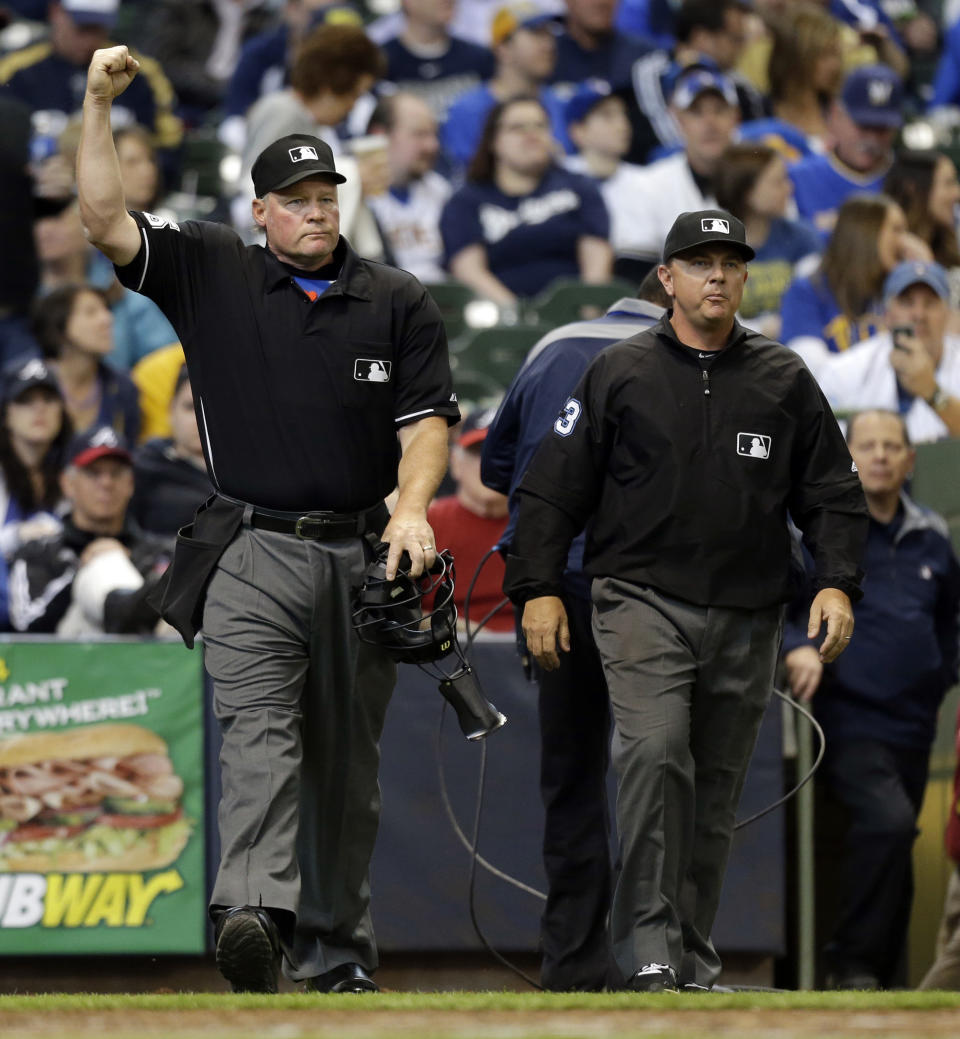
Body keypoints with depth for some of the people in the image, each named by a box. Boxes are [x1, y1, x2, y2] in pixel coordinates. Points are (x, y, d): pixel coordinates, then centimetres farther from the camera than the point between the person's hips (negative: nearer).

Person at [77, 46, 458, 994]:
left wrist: (412, 509, -15)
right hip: (251, 554, -2)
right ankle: (254, 915, -39)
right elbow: (106, 222, -1)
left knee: (347, 763, 7)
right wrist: (97, 107, -11)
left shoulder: (398, 303, 10)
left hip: (363, 555, 2)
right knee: (257, 730, -21)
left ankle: (334, 952, 14)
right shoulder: (210, 274, 8)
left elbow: (426, 419, 4)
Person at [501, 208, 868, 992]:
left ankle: (692, 957, 16)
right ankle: (647, 943, -23)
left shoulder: (784, 381, 10)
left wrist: (837, 582, -2)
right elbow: (554, 487, 6)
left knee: (716, 792, 7)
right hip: (643, 601, -3)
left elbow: (832, 493, 12)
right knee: (653, 752, -23)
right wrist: (539, 588, -2)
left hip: (747, 619, 3)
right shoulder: (621, 374, 5)